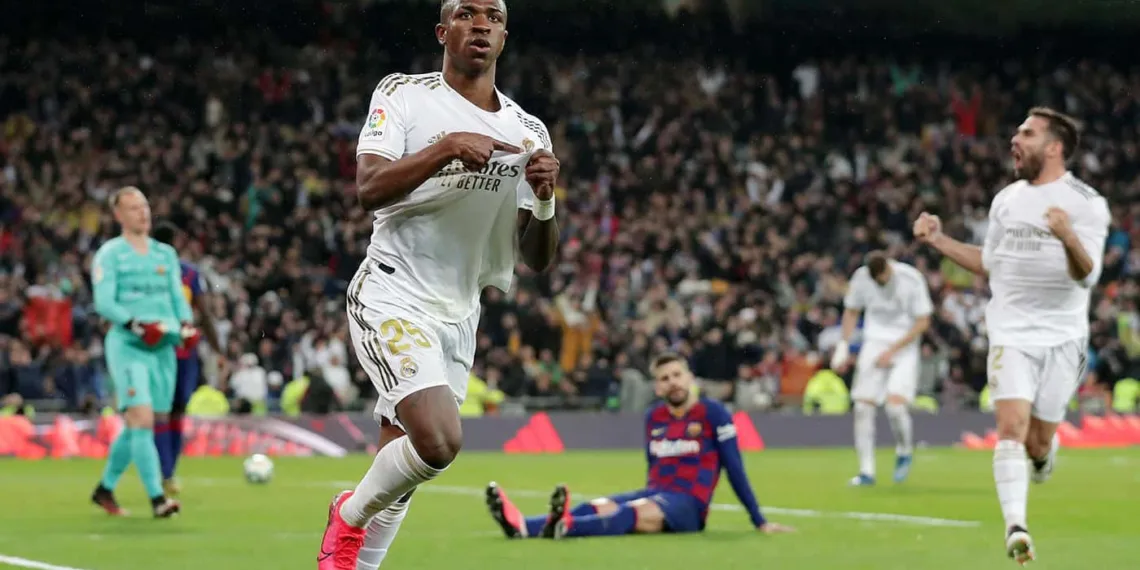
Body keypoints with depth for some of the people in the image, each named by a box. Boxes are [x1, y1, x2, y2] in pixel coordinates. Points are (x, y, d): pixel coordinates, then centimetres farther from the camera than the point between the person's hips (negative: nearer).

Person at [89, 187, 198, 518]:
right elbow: (104, 303, -11)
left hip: (163, 346, 6)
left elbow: (178, 296, 14)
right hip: (127, 345, -6)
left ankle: (105, 488, 26)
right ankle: (157, 499, -19)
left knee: (138, 426, 10)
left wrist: (186, 325, -6)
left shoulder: (166, 254, 16)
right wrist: (138, 325, -24)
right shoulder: (110, 254, -2)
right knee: (142, 418, -16)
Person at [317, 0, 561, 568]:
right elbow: (369, 189, -19)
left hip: (458, 315, 6)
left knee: (400, 469, 7)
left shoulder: (528, 133, 8)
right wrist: (447, 148, -29)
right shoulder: (404, 95, -4)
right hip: (393, 298, -6)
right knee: (439, 439, -23)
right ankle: (350, 514, 3)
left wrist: (544, 201, -13)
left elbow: (536, 259, 7)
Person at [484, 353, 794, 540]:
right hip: (654, 496, 6)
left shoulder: (713, 413, -4)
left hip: (689, 504, -6)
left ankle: (565, 527, -66)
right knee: (596, 507, -22)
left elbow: (734, 468, -3)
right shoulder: (653, 417, 13)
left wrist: (760, 522, -3)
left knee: (639, 513, -37)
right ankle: (522, 526, -47)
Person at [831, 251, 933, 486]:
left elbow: (922, 322, -8)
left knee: (896, 405, -21)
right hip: (874, 344, 3)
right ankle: (866, 470, 1)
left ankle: (904, 453, 7)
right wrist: (843, 347, 4)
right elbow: (851, 312, 13)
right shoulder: (861, 277, -4)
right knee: (863, 406, -7)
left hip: (904, 346, -3)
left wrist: (892, 350, -12)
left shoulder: (911, 279, -13)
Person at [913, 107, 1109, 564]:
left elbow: (1086, 276, -17)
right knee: (1011, 426, -18)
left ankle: (1044, 452, 41)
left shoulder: (1086, 204, -7)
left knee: (1037, 444, 4)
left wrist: (1070, 239, -37)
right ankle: (1015, 527, -22)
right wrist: (938, 239, 13)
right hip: (1011, 334, 2)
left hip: (1062, 338, -2)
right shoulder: (1006, 200, 9)